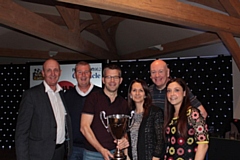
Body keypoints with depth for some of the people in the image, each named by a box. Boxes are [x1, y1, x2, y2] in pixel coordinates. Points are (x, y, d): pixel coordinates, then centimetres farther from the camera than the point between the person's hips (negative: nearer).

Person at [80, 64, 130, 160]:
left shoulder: (123, 104, 6)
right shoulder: (93, 98, -5)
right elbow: (84, 127, -10)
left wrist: (124, 140, -11)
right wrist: (101, 149, -15)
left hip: (114, 152, 3)